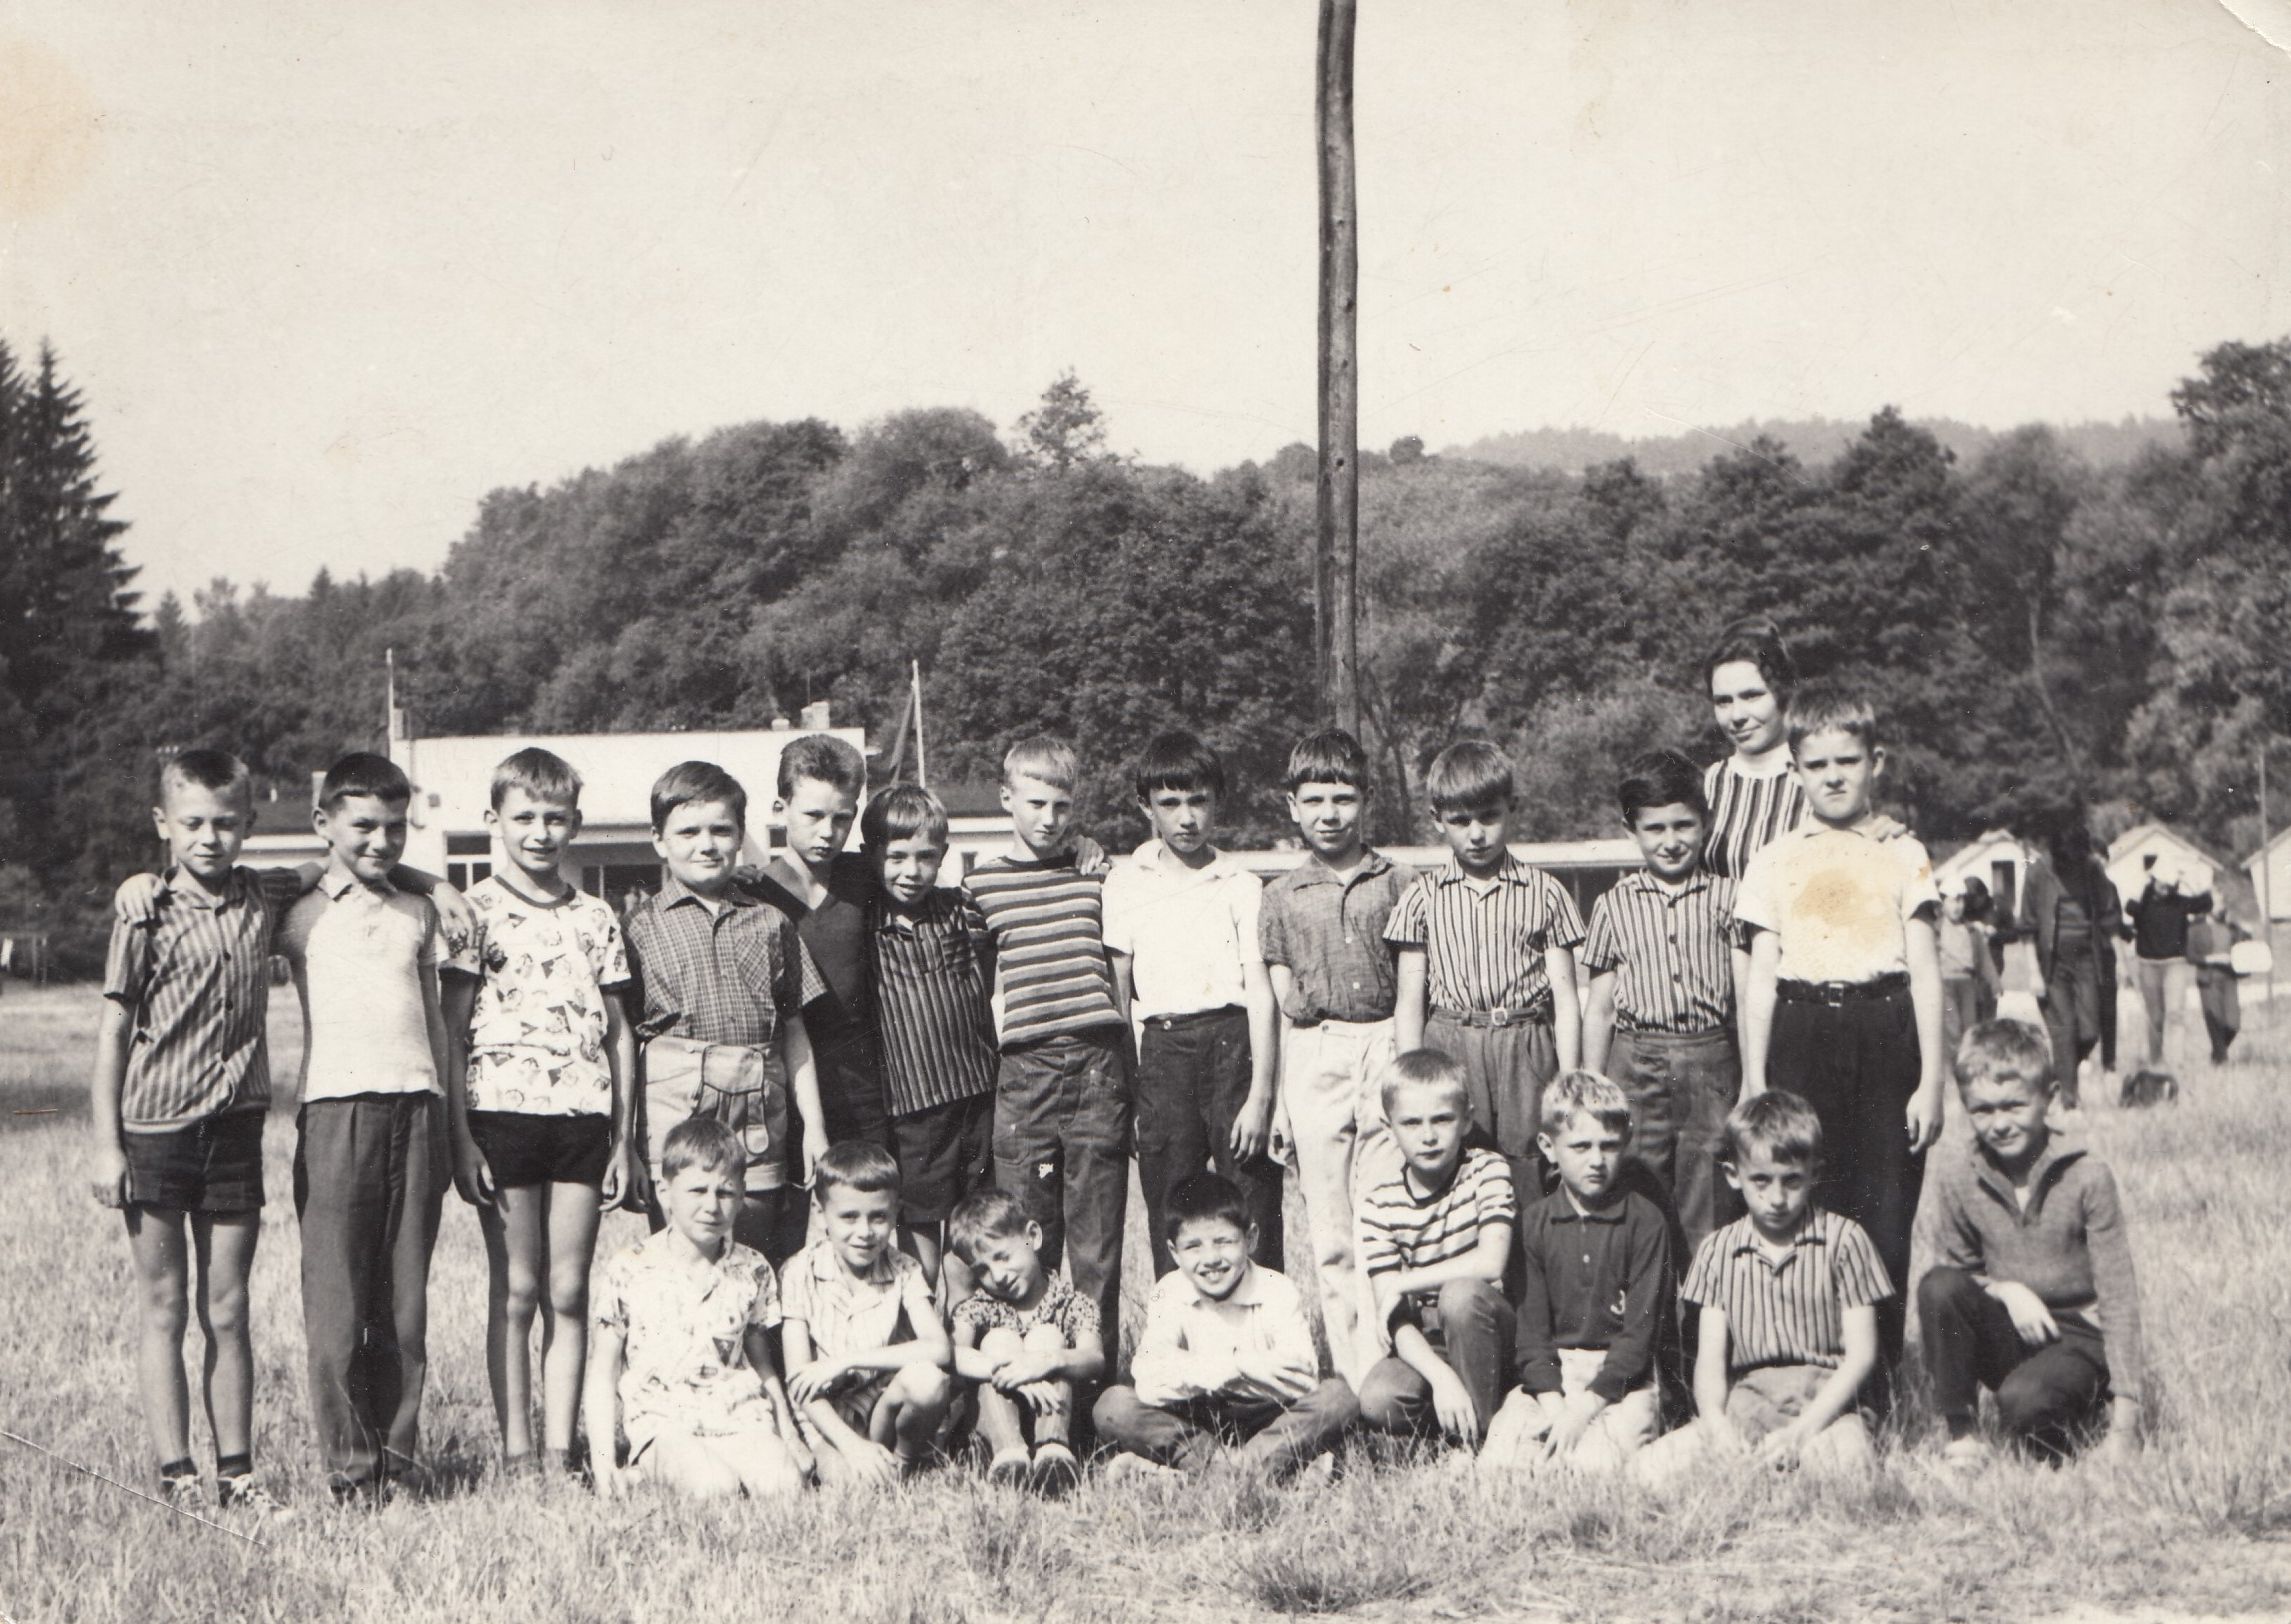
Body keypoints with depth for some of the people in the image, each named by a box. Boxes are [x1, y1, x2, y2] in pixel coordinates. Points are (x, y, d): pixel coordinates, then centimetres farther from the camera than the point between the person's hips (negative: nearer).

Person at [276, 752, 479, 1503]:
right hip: (337, 1109, -3)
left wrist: (454, 1127, 15)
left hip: (417, 1109, 3)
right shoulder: (302, 918, 5)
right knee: (337, 1301, -4)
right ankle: (348, 1464, 2)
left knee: (406, 1300, 3)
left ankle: (396, 1454, 10)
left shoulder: (421, 913, 17)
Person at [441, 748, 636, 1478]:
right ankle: (516, 1449, 6)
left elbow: (619, 1032, 14)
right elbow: (452, 1032, -3)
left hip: (583, 1116, 3)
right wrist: (461, 1139, -9)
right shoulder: (476, 912, 0)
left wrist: (623, 1138, 8)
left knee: (570, 1292, 4)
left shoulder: (596, 918, 11)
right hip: (504, 1110, -3)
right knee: (516, 1289, 0)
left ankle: (562, 1448, 9)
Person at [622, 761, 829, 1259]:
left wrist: (813, 1125, 12)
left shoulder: (770, 923, 13)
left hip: (758, 1124, 3)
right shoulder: (640, 924, 4)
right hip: (676, 1113, -3)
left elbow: (794, 1031, 16)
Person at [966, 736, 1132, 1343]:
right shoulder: (983, 884, 6)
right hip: (1023, 1069, 0)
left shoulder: (1095, 879, 9)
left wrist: (1129, 1074, 15)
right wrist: (979, 1076, 7)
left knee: (1098, 1240, 3)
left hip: (1097, 1064, 1)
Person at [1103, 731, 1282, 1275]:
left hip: (1234, 1041, -2)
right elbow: (1117, 990, 10)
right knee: (1169, 1216, 4)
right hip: (1163, 1049, 2)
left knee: (1252, 1210, -5)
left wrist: (1260, 1096, -10)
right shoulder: (1126, 883, 9)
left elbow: (1261, 994, -2)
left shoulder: (1240, 884, 3)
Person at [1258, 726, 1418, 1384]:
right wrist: (1268, 1098, 5)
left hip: (1386, 1043, -1)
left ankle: (1383, 1362, 0)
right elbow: (1275, 998, 10)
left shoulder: (1397, 882, 7)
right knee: (1329, 1230, 2)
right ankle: (1349, 1371, 6)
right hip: (1313, 1058, 1)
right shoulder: (1282, 896, 10)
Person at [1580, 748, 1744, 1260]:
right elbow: (1598, 1009, 11)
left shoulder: (1726, 897, 4)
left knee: (1708, 1214, 0)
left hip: (1712, 1063, -1)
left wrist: (1754, 1081, -3)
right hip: (1637, 1064, 1)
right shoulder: (1613, 905, 7)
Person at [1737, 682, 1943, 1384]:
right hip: (1800, 1038, 1)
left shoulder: (1903, 857, 8)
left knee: (1883, 1214, -3)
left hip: (1883, 1035, -1)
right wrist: (1754, 1083, 3)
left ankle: (1876, 1387, 5)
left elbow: (1926, 977, 6)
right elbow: (1760, 980, 9)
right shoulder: (1775, 861, 10)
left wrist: (1930, 1081, -1)